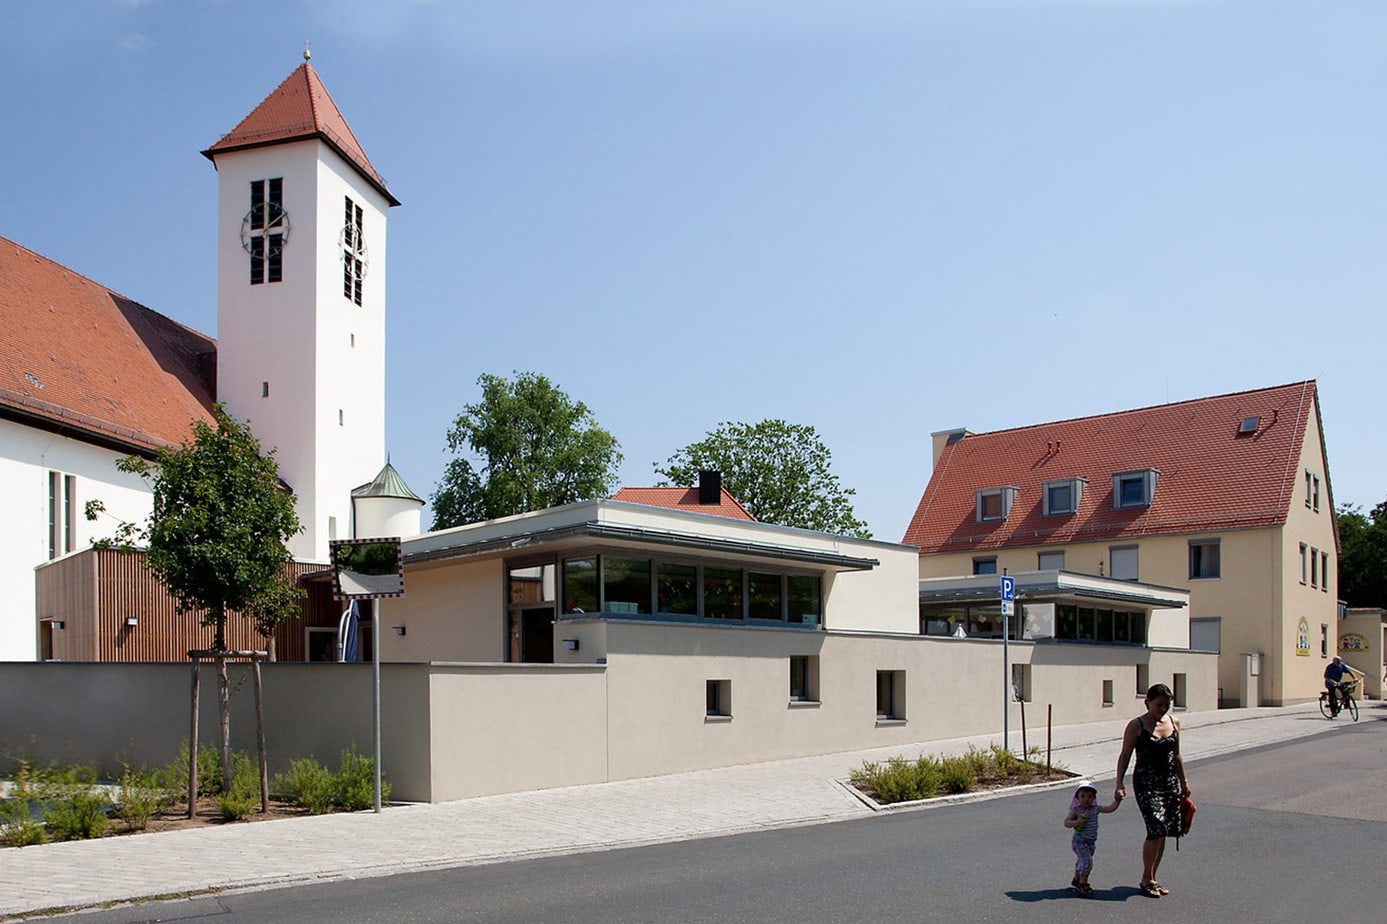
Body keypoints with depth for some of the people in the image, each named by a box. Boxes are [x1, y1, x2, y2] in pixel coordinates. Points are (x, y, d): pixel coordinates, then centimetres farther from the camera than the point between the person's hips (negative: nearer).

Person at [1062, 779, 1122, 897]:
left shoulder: (1096, 809, 0)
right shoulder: (1076, 810, -14)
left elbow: (1110, 808, -2)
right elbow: (1066, 822, -16)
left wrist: (1117, 800, -17)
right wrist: (1077, 823, -31)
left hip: (1091, 841, 6)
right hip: (1079, 840, -6)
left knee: (1081, 861, 21)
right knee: (1086, 861, -18)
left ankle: (1076, 879, 41)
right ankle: (1082, 884, -5)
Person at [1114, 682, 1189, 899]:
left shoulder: (1174, 723, 8)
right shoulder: (1137, 726, -8)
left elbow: (1176, 755, 18)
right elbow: (1125, 755, -6)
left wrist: (1184, 782, 20)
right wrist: (1120, 783, -15)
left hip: (1170, 782, 6)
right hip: (1146, 783, -6)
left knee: (1163, 832, 6)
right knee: (1156, 829, -15)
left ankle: (1152, 878, 20)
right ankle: (1146, 879, 0)